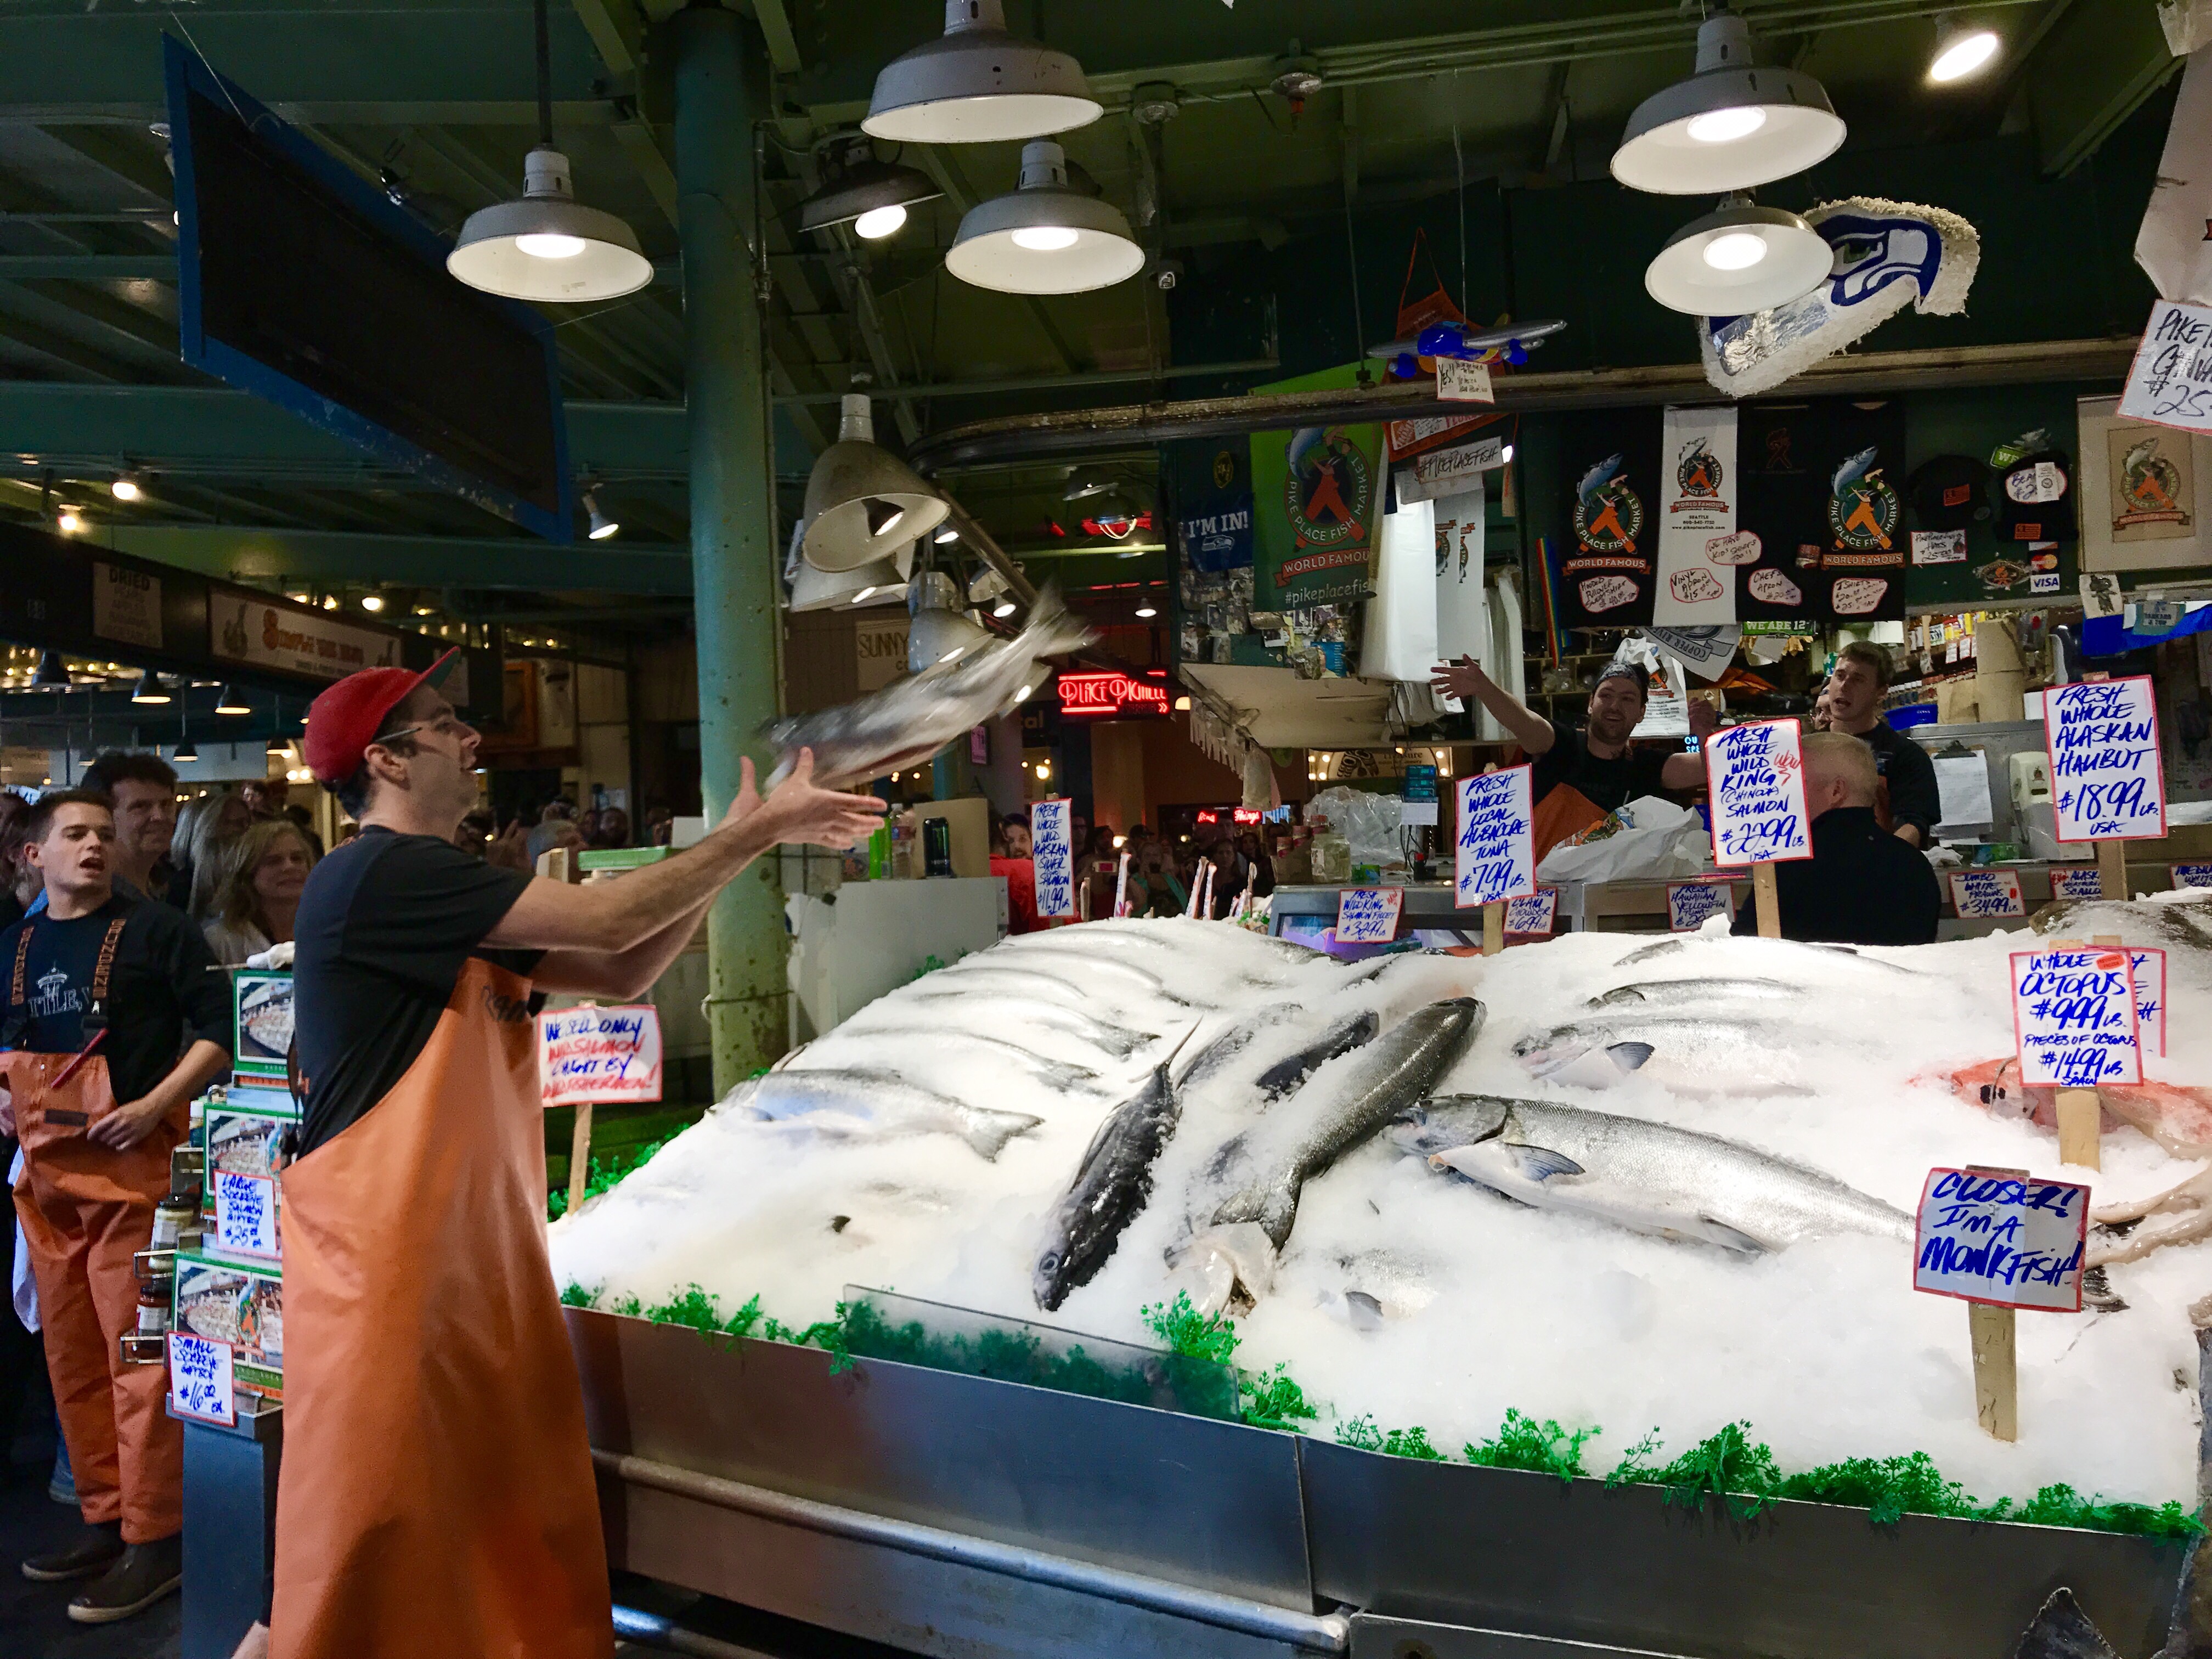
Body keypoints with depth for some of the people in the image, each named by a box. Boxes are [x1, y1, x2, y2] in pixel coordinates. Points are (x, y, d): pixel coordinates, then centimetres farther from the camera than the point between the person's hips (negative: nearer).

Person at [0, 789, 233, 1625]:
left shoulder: (155, 929, -4)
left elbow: (219, 1030, -9)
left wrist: (154, 1107, -17)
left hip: (130, 1164, -6)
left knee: (138, 1352, -6)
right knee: (72, 1355, 12)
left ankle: (154, 1541, 1)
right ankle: (105, 1518, 25)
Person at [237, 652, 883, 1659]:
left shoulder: (452, 903, 16)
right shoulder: (380, 875, -15)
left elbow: (623, 975, 13)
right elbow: (606, 921, -19)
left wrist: (735, 842, 5)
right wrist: (762, 832, -11)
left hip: (480, 1250, 9)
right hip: (383, 1260, -9)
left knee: (521, 1541, 13)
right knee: (375, 1536, 1)